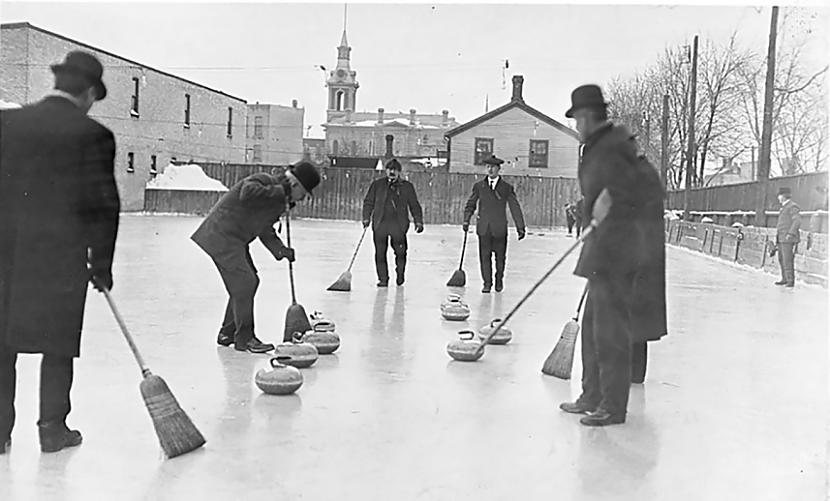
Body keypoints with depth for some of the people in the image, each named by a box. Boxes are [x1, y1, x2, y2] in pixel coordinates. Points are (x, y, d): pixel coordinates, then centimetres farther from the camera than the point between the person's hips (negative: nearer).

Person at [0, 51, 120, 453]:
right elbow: (103, 205, -7)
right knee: (58, 344, 9)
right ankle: (52, 428, 16)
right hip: (62, 254, -3)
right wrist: (102, 264, 1)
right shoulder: (93, 136, -7)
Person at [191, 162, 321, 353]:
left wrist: (281, 249, -4)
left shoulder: (279, 201, 12)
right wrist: (279, 191, -29)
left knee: (248, 282, 12)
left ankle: (227, 333, 24)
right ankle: (244, 338, -4)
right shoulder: (263, 180, -16)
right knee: (244, 282, -13)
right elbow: (247, 193, -38)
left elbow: (266, 231, 13)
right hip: (221, 235, -10)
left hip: (235, 240, 10)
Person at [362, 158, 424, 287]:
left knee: (400, 251, -5)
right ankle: (383, 279, 10)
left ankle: (400, 273, 20)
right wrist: (366, 218, 3)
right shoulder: (377, 185, 10)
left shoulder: (407, 186, 9)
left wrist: (418, 221, 4)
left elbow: (414, 205, 12)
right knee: (380, 252, 0)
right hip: (380, 223, 1)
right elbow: (368, 202, 13)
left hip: (399, 224, -1)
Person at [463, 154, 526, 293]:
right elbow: (470, 204, 11)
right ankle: (487, 283, 11)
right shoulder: (478, 186, 7)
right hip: (483, 228, 1)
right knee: (485, 256, 0)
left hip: (499, 228, -1)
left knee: (500, 257, 9)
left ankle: (499, 280, 30)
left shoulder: (507, 187, 3)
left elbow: (515, 208, 1)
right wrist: (466, 220, -3)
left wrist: (520, 227, -3)